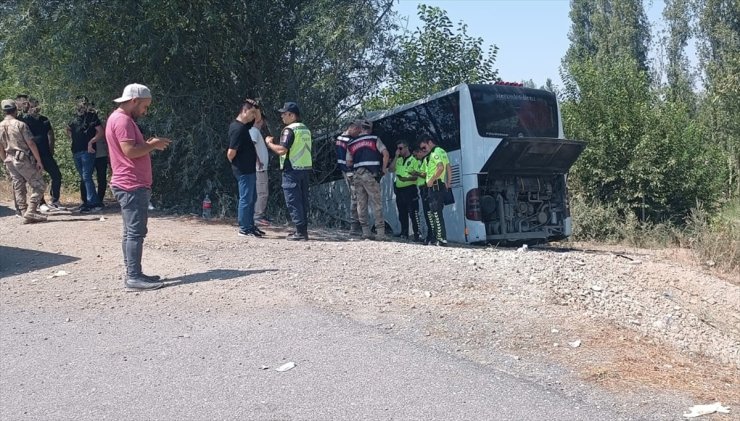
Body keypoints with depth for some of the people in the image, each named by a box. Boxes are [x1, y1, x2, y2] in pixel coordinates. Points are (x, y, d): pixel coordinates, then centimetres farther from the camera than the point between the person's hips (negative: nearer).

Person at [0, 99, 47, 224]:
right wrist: (39, 161, -8)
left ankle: (24, 213, 10)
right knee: (39, 186, -2)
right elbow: (31, 144, -13)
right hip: (23, 159, -7)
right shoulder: (20, 124, -10)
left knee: (18, 189, 10)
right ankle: (30, 212, -12)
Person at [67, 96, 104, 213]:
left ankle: (93, 203, -14)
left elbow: (101, 132, -11)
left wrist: (91, 142, -17)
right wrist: (72, 138, 18)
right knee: (83, 178, 11)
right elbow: (68, 129, 34)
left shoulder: (92, 117, -4)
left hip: (87, 151, -7)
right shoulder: (76, 118, 16)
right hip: (76, 152, 7)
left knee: (86, 177, -14)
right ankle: (87, 202, 17)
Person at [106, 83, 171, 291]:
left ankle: (133, 273, 18)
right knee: (135, 232, -10)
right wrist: (152, 145, -10)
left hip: (132, 186, 11)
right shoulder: (122, 120, -14)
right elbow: (130, 151, -23)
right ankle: (133, 277, -8)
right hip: (132, 186, -11)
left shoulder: (121, 118, 19)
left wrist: (149, 144, 10)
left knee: (131, 232, 12)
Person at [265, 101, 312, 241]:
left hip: (292, 169, -8)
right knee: (303, 200, 11)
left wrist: (269, 143, -3)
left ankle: (300, 232, -5)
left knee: (293, 202, -4)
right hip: (306, 168, 8)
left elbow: (282, 150, -20)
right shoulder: (306, 129, 15)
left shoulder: (289, 129, -12)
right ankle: (303, 230, 15)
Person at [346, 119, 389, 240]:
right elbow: (386, 154, -6)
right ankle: (380, 232, -4)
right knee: (376, 204, -1)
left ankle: (365, 232, 6)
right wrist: (383, 169, 4)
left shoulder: (351, 144, 13)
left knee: (361, 205, 7)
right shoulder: (374, 139, 4)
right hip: (371, 175, -3)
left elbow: (348, 163, 12)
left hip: (357, 175, 3)